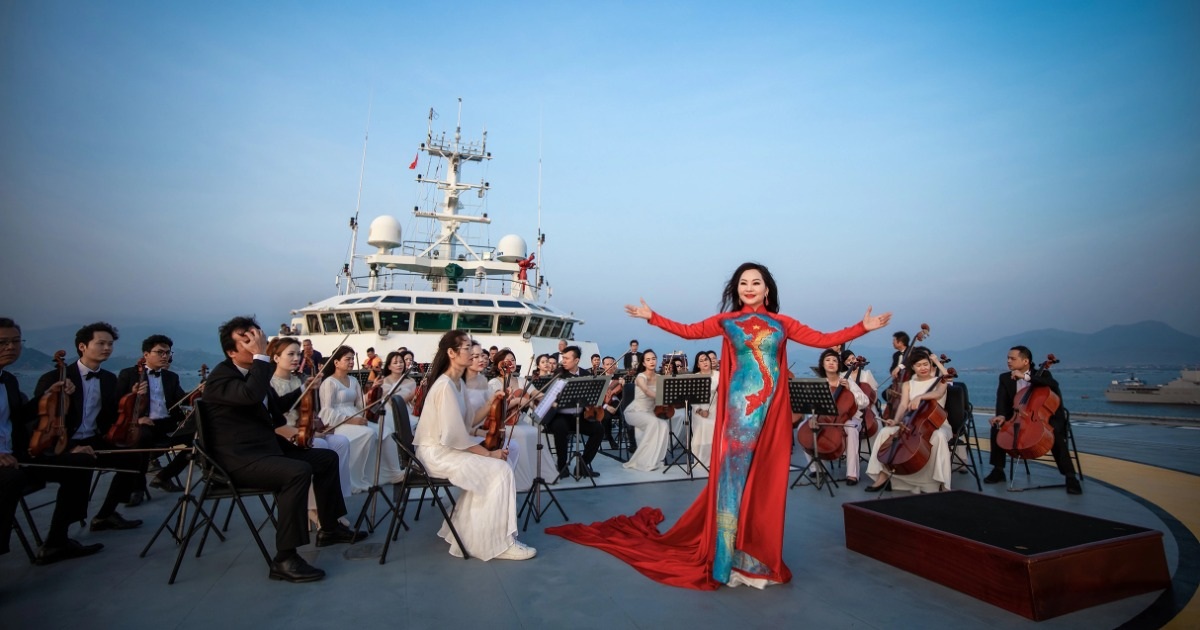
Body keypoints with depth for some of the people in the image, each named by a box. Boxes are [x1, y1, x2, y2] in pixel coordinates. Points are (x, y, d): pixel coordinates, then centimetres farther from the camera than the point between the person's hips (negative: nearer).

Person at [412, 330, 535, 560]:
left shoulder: (458, 383, 9)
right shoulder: (445, 386, -22)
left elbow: (464, 423, 10)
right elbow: (455, 436, -26)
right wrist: (488, 453, -19)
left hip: (446, 446, 10)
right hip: (435, 452, -10)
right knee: (499, 470, -18)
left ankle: (465, 532, 10)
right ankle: (501, 544, -9)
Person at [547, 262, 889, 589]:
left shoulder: (782, 323, 10)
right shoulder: (726, 321, 6)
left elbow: (822, 340, 7)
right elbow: (688, 331, 2)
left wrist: (863, 327, 2)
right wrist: (652, 317, -3)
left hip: (772, 407, 2)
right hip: (739, 405, -2)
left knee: (767, 477, 5)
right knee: (735, 472, -2)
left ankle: (759, 554, 18)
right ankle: (731, 556, 7)